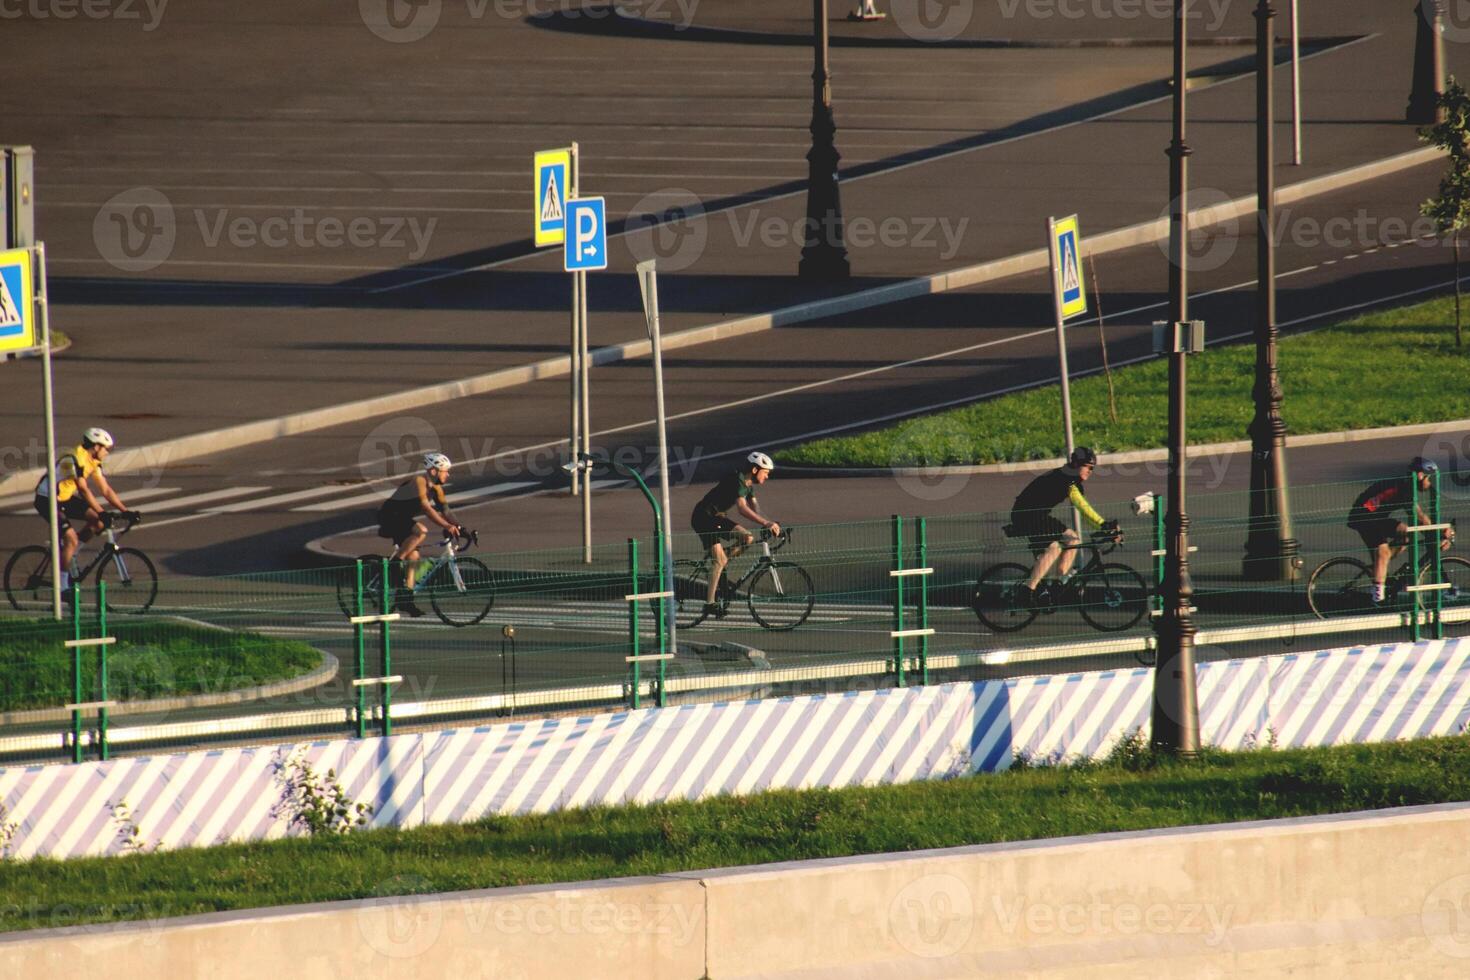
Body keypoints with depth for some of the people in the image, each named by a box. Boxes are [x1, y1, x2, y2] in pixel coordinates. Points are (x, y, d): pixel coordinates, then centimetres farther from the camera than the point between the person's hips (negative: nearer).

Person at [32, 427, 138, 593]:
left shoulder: (93, 462, 1)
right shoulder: (75, 459, -27)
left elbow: (106, 490, 3)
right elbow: (84, 490, -34)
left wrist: (126, 512, -4)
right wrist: (102, 513, -39)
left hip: (64, 498, 9)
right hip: (46, 500, -9)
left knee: (97, 521, -4)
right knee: (71, 539, -21)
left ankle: (70, 555, 10)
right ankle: (62, 585, -12)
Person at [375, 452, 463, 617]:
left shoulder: (435, 488, 6)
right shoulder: (419, 481, -23)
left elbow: (445, 511, 3)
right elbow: (426, 507, -33)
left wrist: (459, 527, -13)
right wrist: (446, 526, -39)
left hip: (403, 520, 10)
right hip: (389, 516, -10)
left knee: (413, 556, 3)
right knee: (421, 531, -31)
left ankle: (406, 598, 7)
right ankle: (394, 564, -22)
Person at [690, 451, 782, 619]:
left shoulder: (748, 484, 6)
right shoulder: (737, 480, -24)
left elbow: (754, 510, 6)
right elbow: (742, 508, -36)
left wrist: (768, 524, -12)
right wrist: (766, 523, -41)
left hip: (716, 517, 9)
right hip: (703, 517, -9)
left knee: (747, 538, -3)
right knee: (720, 560, -16)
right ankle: (710, 604, -13)